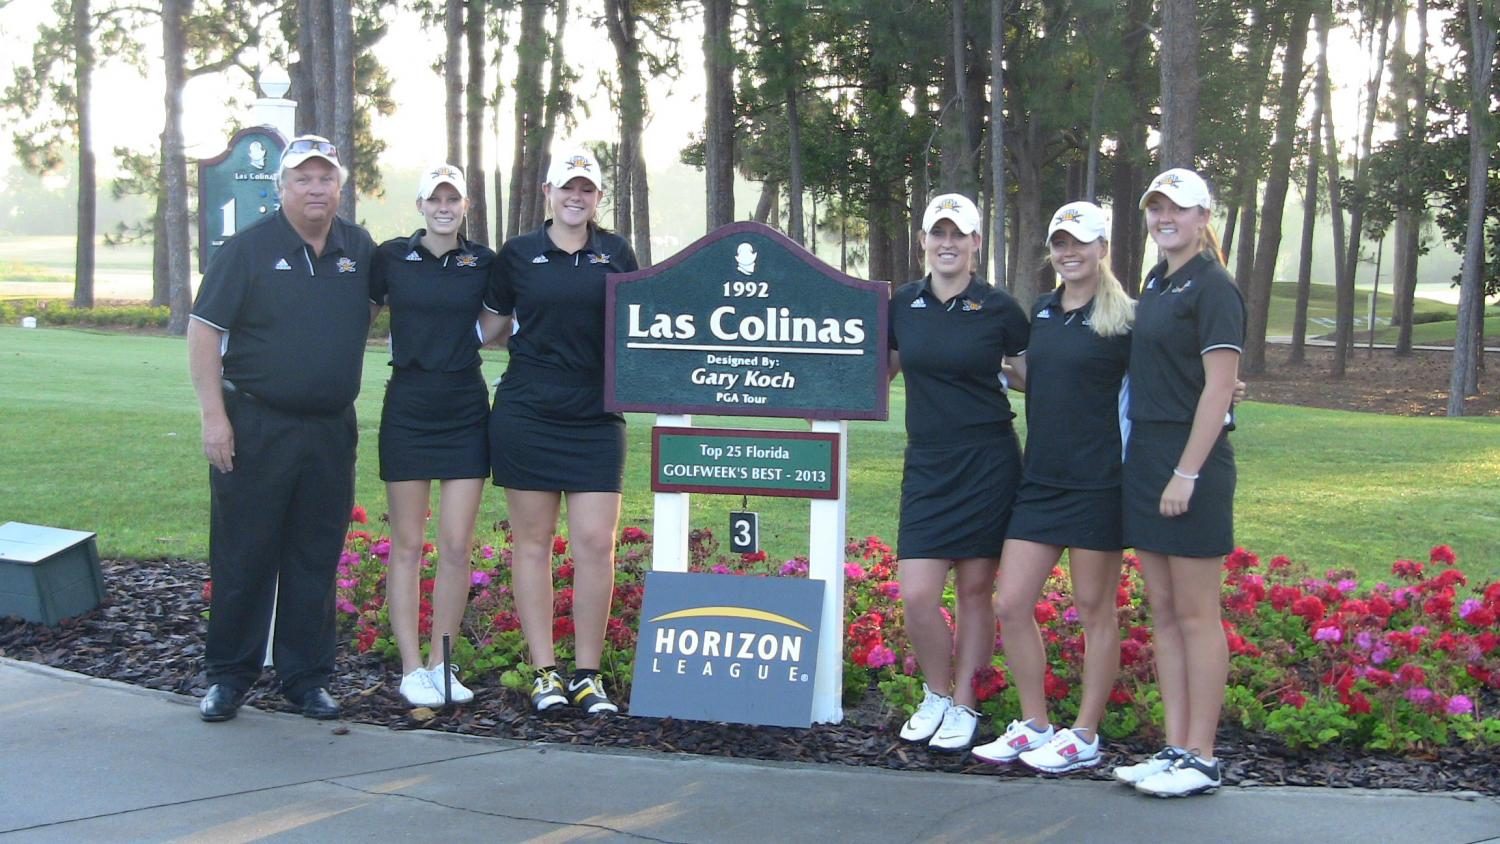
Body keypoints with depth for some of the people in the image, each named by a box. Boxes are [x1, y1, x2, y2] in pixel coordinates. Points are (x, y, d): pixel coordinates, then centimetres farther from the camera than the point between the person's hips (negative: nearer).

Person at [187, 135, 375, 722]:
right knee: (243, 556, 2)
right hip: (256, 426, -3)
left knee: (316, 558, 9)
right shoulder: (249, 248, -4)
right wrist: (214, 415, -12)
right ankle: (228, 675, 14)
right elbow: (204, 333, -6)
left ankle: (306, 676, 18)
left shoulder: (360, 250, 8)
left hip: (330, 430, 3)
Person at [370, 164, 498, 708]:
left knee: (457, 546, 1)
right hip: (408, 406, -1)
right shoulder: (391, 257, 1)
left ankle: (442, 664, 12)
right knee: (407, 545, 2)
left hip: (466, 409, 1)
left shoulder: (482, 262, 5)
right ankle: (411, 669, 8)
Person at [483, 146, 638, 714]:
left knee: (596, 542, -4)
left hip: (596, 417, 1)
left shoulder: (616, 254, 8)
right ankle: (543, 672, 10)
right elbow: (493, 325, 16)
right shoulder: (518, 254, 6)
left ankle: (586, 675, 6)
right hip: (526, 412, 0)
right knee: (532, 539, 2)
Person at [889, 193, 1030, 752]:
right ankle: (936, 695, 19)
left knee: (975, 590, 4)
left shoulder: (999, 309, -3)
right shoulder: (903, 305, 5)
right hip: (926, 465, 2)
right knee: (916, 594, -5)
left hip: (988, 464, -2)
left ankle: (962, 707, 18)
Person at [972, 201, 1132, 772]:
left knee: (1094, 609, 4)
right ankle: (1034, 725, 18)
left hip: (1097, 483, -6)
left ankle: (1085, 735, 15)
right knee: (1011, 604, 4)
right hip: (1040, 479, 6)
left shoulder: (1124, 319, -5)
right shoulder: (1042, 312, 12)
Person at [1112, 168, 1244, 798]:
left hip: (1193, 463, -9)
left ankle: (1201, 760, 4)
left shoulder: (1212, 288, -10)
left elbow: (1217, 389, -15)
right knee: (1162, 611, 10)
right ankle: (1175, 747, 17)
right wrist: (1150, 465, 14)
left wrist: (1187, 474, -19)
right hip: (1146, 459, 9)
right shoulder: (1154, 282, 15)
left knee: (1195, 614, -3)